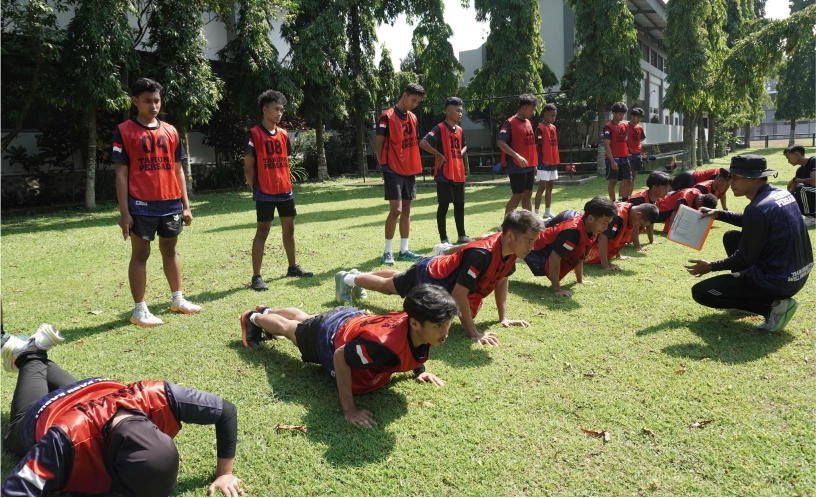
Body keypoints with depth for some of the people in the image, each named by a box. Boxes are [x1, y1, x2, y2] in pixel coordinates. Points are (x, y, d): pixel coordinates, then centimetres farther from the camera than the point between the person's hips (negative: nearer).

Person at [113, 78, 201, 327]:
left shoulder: (170, 131, 9)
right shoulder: (124, 131, -3)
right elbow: (121, 173, -5)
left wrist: (185, 204, 9)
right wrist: (124, 212, -10)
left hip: (171, 204, 5)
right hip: (142, 205, -4)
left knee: (170, 250, 16)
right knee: (140, 254, 3)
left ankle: (177, 298, 29)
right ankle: (139, 309, 11)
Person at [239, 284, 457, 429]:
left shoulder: (419, 328, -28)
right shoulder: (386, 343, -50)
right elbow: (340, 357, -36)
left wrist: (419, 370, -3)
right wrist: (349, 409, -35)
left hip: (353, 319, 7)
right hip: (331, 335, -7)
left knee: (305, 319, 36)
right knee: (287, 328, 27)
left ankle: (267, 311, 66)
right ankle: (254, 319, 58)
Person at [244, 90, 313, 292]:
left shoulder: (283, 134, 10)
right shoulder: (253, 134, -8)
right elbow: (248, 167, -7)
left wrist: (287, 185, 12)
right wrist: (256, 189, -6)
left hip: (285, 191, 7)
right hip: (265, 193, -6)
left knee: (289, 228, 14)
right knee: (262, 231, -4)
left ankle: (293, 267, 28)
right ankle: (256, 277, 1)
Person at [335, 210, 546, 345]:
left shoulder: (509, 249, -18)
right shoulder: (481, 253, -43)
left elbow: (501, 279, 0)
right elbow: (459, 294, -41)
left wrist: (503, 317, -2)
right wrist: (473, 332, -38)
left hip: (442, 270, 8)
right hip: (429, 277, -8)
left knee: (396, 281, 31)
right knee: (387, 286, 19)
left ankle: (354, 274, 55)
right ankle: (347, 279, 44)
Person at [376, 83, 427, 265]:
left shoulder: (413, 118, 13)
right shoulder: (387, 117, -9)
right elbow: (378, 145, -7)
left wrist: (414, 164, 10)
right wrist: (385, 165, -6)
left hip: (409, 170, 7)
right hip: (393, 171, -7)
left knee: (406, 210, 8)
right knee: (396, 210, -12)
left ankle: (404, 250, 15)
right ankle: (387, 251, -2)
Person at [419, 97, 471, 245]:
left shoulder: (460, 130, 13)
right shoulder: (439, 129, -10)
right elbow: (423, 143, -21)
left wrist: (460, 154, 10)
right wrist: (439, 155, -15)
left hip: (459, 174, 8)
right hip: (445, 174, -8)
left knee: (460, 205, 13)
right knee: (443, 206, -1)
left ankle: (462, 236, 23)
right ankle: (444, 239, 6)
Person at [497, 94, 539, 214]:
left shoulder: (528, 122, 14)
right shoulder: (510, 123, -11)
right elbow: (500, 143, -21)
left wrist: (534, 164, 18)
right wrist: (517, 156, -29)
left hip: (529, 166, 8)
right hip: (517, 167, -8)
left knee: (528, 195, 12)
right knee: (517, 196, -6)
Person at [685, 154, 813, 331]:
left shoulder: (758, 209, -24)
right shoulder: (782, 194, 4)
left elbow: (745, 259, -17)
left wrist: (711, 267, -3)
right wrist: (718, 214, 14)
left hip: (777, 281, -9)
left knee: (700, 292, -2)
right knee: (731, 237, 23)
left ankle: (773, 306, -6)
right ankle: (743, 291, 22)